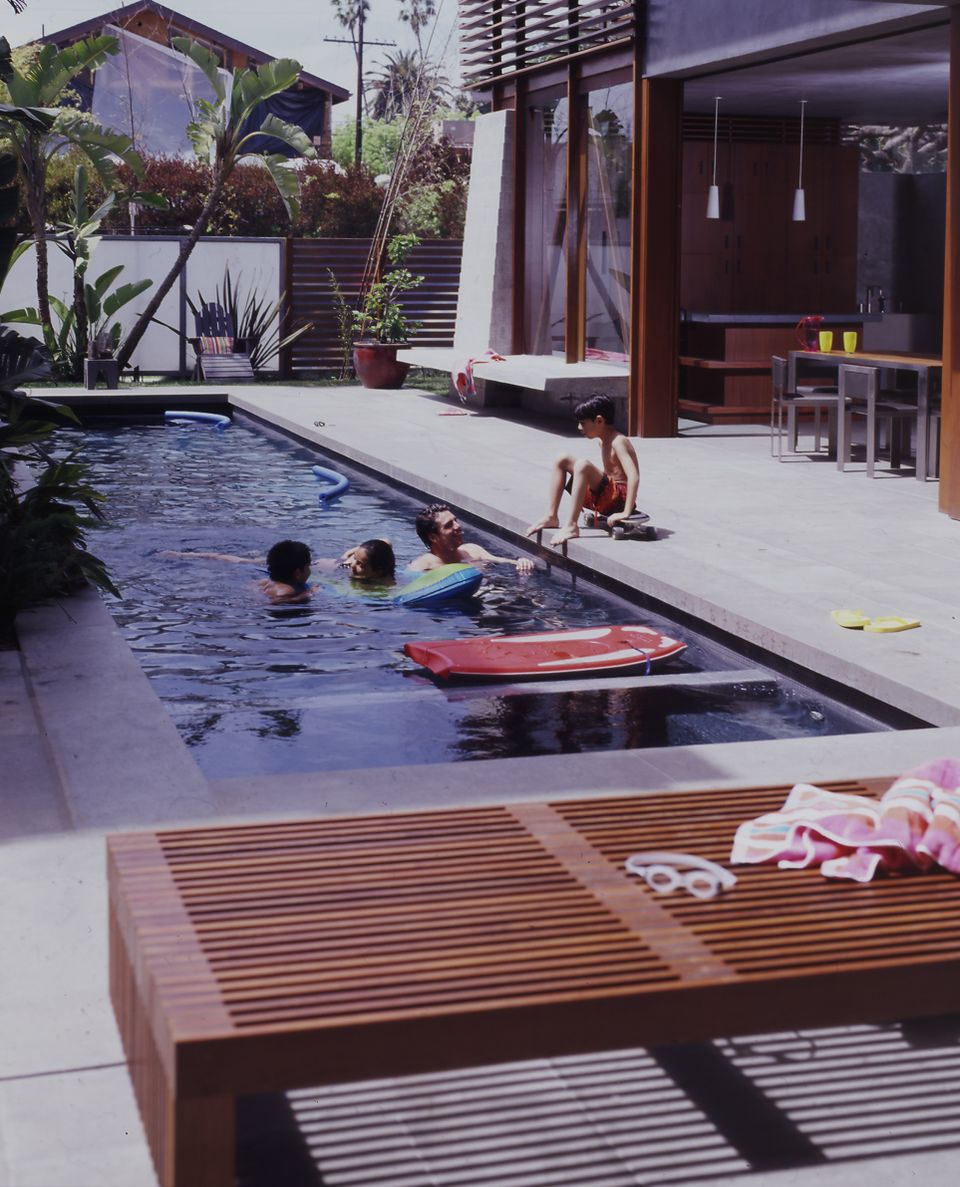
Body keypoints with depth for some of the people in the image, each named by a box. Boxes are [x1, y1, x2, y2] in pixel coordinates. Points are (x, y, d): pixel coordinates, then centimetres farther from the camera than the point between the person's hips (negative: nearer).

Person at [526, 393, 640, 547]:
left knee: (582, 465, -33)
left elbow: (634, 476, -28)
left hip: (620, 498, -10)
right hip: (603, 498, 10)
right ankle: (551, 517, 3)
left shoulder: (618, 442, -16)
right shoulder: (602, 440, 11)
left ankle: (571, 526, -33)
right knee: (562, 460, 9)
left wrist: (625, 513, -31)